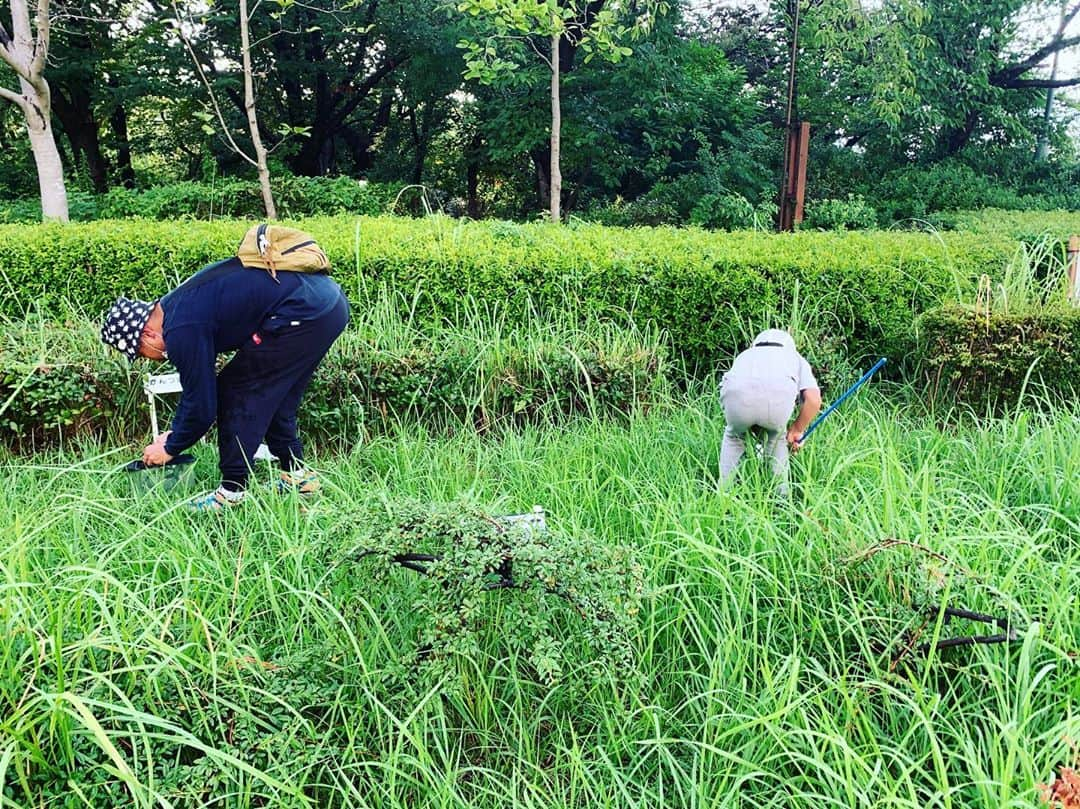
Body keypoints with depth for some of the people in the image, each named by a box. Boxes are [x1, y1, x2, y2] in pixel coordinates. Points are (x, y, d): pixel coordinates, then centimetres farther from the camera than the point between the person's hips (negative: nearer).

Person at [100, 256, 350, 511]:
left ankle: (233, 495, 9)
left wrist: (170, 449, 13)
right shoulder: (178, 303, 20)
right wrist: (176, 432, 36)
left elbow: (201, 405, -3)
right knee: (271, 394, 23)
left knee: (233, 394, 3)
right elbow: (198, 383, 31)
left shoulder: (182, 331, -11)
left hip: (301, 314, -10)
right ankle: (297, 475, 30)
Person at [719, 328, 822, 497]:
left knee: (734, 437, 35)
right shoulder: (797, 359, 38)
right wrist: (796, 431, 34)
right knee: (777, 437, 33)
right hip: (780, 393, -1)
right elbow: (814, 400, 18)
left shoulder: (745, 355, 46)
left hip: (737, 391, 2)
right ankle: (780, 495, 31)